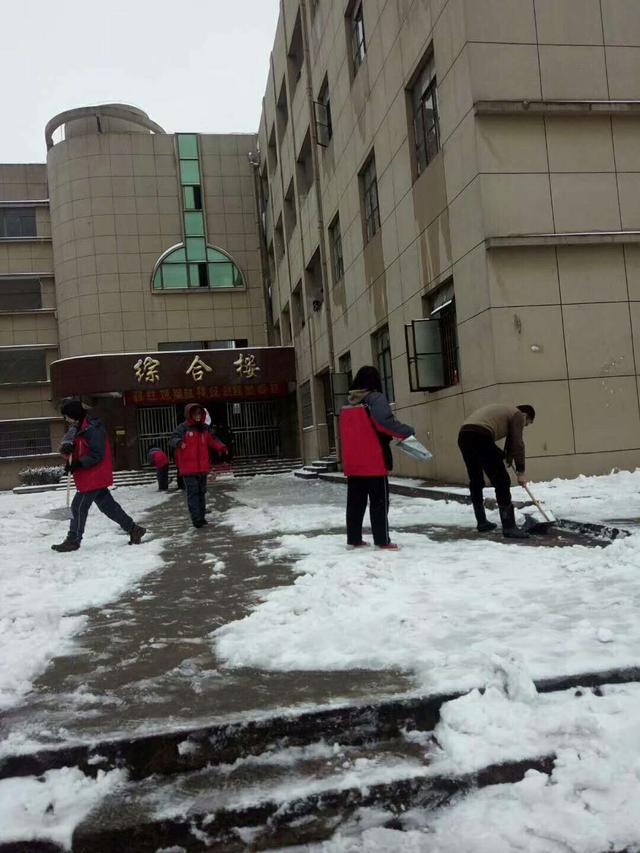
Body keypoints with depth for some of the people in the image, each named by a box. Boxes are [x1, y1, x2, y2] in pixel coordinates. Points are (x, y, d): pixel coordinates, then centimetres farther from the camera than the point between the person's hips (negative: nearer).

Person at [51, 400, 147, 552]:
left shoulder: (92, 429, -19)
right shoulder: (77, 427, 12)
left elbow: (97, 455, -21)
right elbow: (68, 442, 5)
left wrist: (77, 464, -23)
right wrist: (66, 447, -18)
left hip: (94, 476, -10)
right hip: (90, 476, 10)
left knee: (78, 506, -2)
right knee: (107, 505, 12)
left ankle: (73, 540, 10)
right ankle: (133, 529, 17)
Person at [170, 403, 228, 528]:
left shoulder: (204, 428, 10)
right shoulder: (183, 428, -9)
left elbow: (211, 440, 21)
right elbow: (172, 439, -20)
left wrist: (221, 447, 5)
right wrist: (179, 442, -42)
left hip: (202, 467, 7)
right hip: (188, 468, -6)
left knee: (201, 492, 15)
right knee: (193, 493, -8)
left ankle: (201, 517, 26)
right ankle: (196, 519, -8)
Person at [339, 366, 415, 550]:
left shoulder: (347, 404, 13)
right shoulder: (375, 399, -8)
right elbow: (386, 422, -21)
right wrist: (408, 432, -12)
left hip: (352, 463, 6)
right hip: (374, 462, -6)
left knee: (355, 502, 12)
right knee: (379, 502, 1)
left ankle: (353, 539, 17)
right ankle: (382, 541, 1)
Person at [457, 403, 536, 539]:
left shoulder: (505, 411, 38)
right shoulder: (517, 414, 12)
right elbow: (517, 443, 3)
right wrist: (521, 471, 6)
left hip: (463, 435, 9)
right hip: (480, 436, -9)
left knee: (475, 481, 19)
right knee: (501, 481, -4)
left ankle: (482, 523, 27)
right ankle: (509, 527, -5)